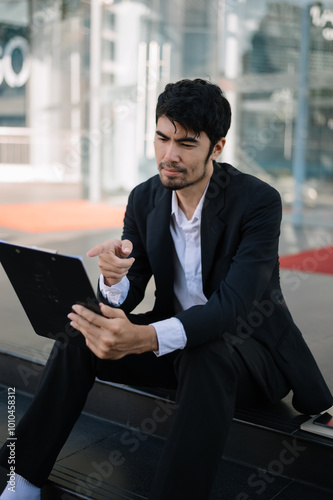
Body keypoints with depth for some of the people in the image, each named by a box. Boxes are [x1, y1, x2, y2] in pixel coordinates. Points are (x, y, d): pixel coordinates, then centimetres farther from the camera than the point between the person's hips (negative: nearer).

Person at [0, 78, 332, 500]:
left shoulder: (259, 201, -19)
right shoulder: (144, 199, -3)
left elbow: (233, 307, -29)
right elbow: (126, 298, -3)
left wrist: (144, 338, -46)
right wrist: (114, 278, -30)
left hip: (247, 346, -4)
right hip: (173, 343, 5)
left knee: (205, 358, -38)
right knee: (80, 332, -14)